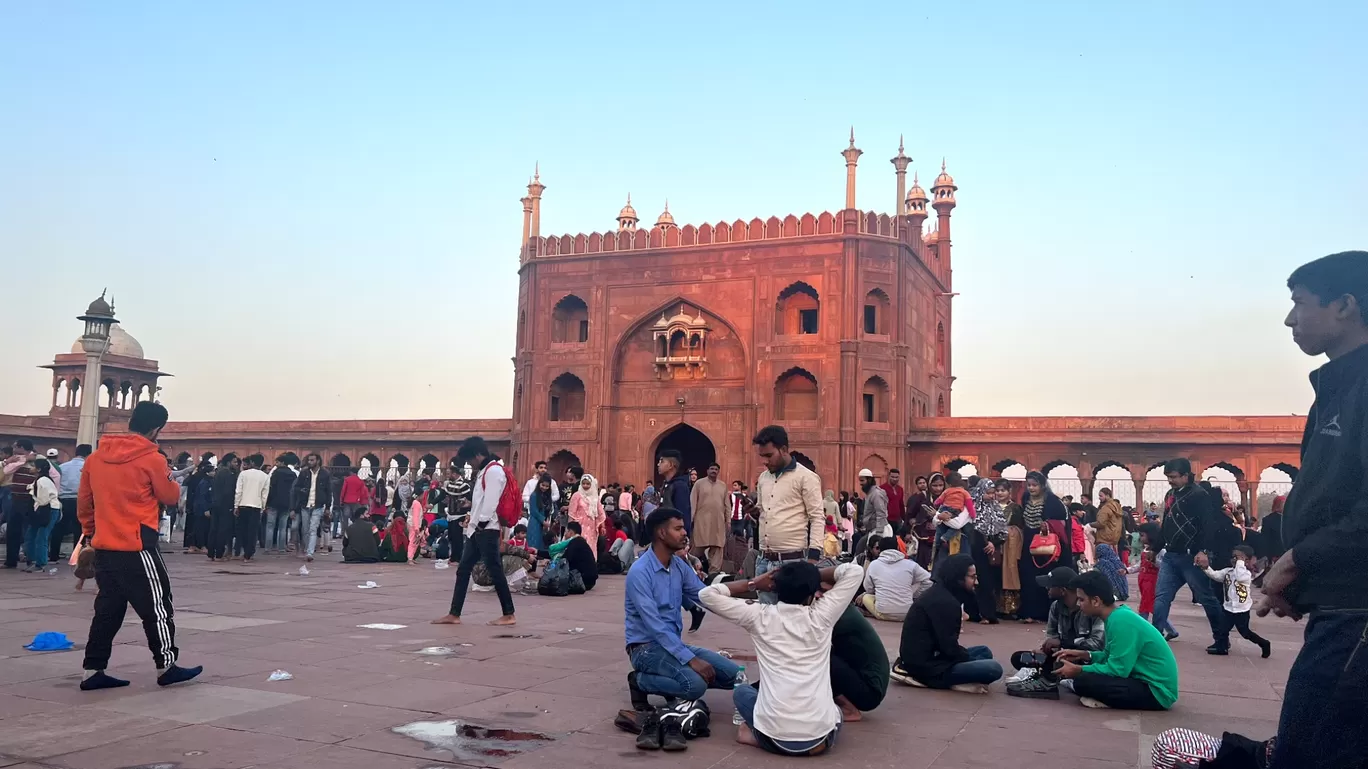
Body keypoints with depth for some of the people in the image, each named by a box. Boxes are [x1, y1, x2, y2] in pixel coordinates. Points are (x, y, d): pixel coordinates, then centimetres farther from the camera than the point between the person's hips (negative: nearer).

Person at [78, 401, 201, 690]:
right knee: (157, 606, 4)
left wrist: (89, 532, 25)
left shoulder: (96, 457, 7)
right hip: (137, 547, -6)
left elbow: (84, 501, 13)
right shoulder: (151, 459, -11)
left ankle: (94, 670, 14)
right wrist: (172, 482, 21)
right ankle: (166, 667, 11)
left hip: (104, 546, 7)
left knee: (108, 608, 13)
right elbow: (170, 496, 0)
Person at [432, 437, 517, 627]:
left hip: (486, 529, -10)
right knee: (463, 570, 10)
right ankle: (454, 614, 14)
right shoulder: (484, 471, 19)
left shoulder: (494, 470, -13)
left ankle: (509, 615, 0)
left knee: (494, 570, -6)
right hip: (476, 529, 10)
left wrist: (481, 523, -16)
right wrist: (472, 515, 10)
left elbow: (491, 501, -20)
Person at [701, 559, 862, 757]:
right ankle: (816, 739, 13)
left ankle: (760, 736, 10)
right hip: (820, 736, 0)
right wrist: (814, 576, 15)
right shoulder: (821, 616, 0)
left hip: (774, 737, 0)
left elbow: (707, 594, 7)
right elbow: (853, 571, 9)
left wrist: (753, 584, 11)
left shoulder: (761, 617, -1)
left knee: (741, 691, 31)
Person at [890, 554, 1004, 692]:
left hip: (924, 658, 11)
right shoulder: (944, 602, -18)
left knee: (984, 651, 21)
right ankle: (930, 678, -13)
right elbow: (949, 647, -19)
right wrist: (972, 659, -3)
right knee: (994, 668, -19)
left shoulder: (939, 593, 14)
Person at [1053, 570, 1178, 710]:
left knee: (1082, 681, -24)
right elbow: (1111, 657, 17)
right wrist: (1084, 655, 3)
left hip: (1157, 691, -10)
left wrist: (1078, 671, -12)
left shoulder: (1121, 621, -23)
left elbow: (1117, 670, -23)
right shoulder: (1117, 615, 6)